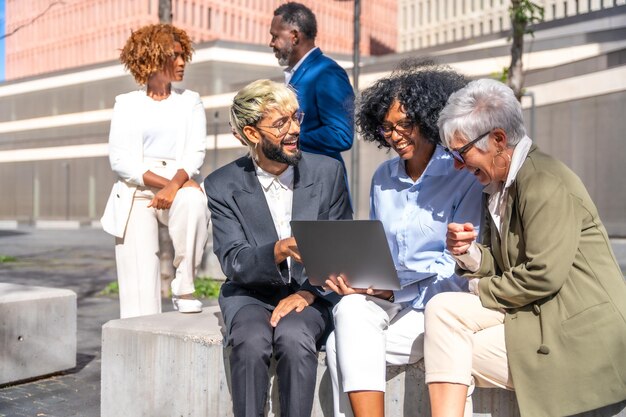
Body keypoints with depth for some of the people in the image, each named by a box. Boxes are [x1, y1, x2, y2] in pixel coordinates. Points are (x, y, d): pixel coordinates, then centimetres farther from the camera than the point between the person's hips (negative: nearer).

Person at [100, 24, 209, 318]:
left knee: (193, 200, -35)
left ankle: (184, 289, -24)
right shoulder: (127, 104, 11)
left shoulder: (190, 101, 14)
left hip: (181, 187, 1)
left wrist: (175, 186, -21)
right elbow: (120, 160, -1)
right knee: (140, 290, -12)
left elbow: (195, 154, 0)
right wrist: (163, 182, -16)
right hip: (136, 195, 0)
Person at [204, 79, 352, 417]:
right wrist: (279, 251, -33)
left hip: (310, 296, 0)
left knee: (294, 338, -32)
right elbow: (233, 262, -12)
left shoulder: (327, 171, 0)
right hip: (250, 295, 0)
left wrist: (307, 291, -18)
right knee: (252, 342, -31)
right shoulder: (222, 186, -3)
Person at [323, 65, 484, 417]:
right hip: (385, 300, 5)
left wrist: (393, 291, -17)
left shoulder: (465, 177, -4)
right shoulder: (383, 177, 14)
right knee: (350, 309, -30)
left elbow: (459, 270, -9)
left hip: (437, 303, -5)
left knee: (342, 347, -25)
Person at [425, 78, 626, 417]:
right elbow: (501, 264, 15)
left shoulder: (546, 184, -17)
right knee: (442, 308, -11)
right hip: (533, 312, 8)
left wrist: (479, 292, -9)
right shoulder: (499, 185, 12)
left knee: (450, 357, -15)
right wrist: (470, 254, -6)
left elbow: (542, 277, -22)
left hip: (578, 332, -8)